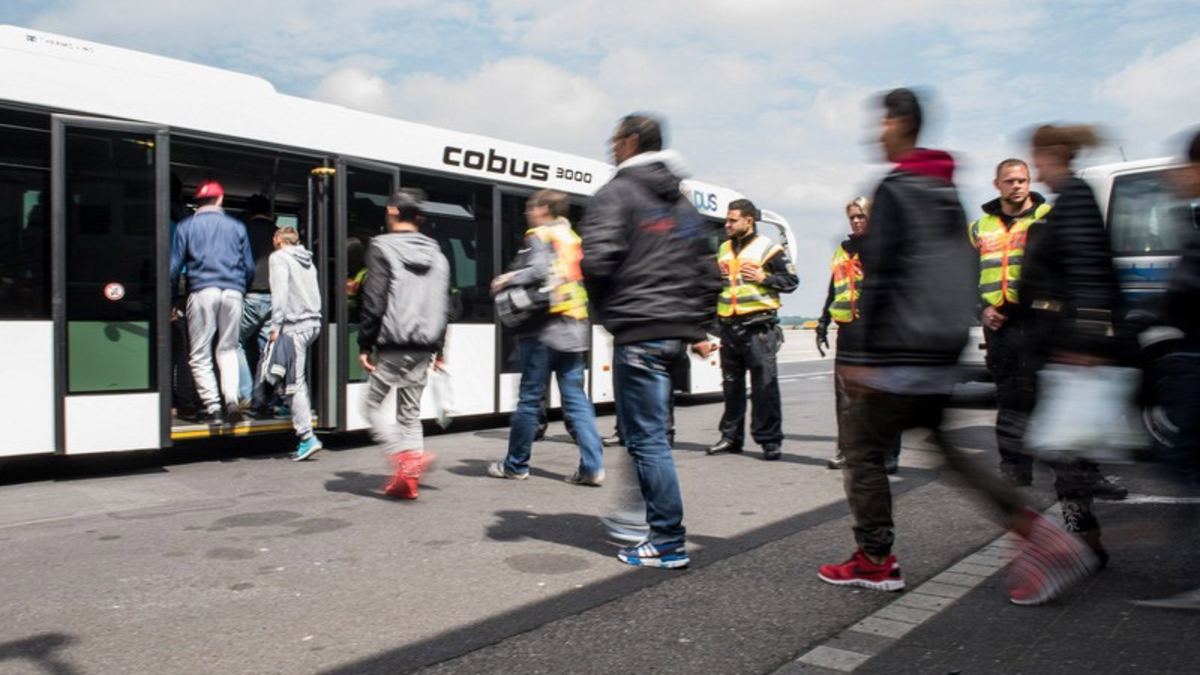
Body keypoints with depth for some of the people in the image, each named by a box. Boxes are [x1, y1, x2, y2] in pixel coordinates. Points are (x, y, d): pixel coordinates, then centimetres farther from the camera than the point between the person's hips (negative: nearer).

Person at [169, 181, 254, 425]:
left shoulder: (186, 226, 9)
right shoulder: (236, 226, 14)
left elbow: (174, 266, 5)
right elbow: (249, 268, 13)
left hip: (202, 291, -2)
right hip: (233, 292, 2)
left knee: (199, 354, 4)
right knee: (228, 349, 11)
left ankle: (212, 407, -4)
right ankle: (231, 399, -8)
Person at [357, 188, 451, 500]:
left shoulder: (382, 247, -6)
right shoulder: (435, 253, 12)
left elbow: (373, 301, -11)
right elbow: (444, 304, 13)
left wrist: (365, 345, -5)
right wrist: (438, 348, 18)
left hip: (392, 345, -5)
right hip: (423, 347, 6)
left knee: (374, 404, 7)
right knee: (410, 410, 12)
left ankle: (406, 455, -13)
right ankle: (408, 478, 11)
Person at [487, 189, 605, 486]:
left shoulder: (541, 235, -2)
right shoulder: (573, 239, 20)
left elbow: (539, 271, -18)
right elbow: (583, 278, 18)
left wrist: (508, 279, -4)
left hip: (546, 329, -7)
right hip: (576, 329, 7)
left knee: (530, 397, 3)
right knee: (576, 397, 5)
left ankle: (515, 465, 14)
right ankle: (592, 467, -2)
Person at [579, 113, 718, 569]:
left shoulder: (616, 193, -5)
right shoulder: (682, 202, 19)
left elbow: (598, 260, -17)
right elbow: (704, 271, 19)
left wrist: (605, 308, 1)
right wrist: (697, 327, 23)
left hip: (639, 332, -8)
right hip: (678, 332, 8)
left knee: (646, 437, -3)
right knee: (646, 431, 19)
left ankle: (669, 542, 0)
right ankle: (644, 517, 26)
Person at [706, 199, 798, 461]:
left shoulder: (768, 248, -1)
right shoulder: (723, 249, 17)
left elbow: (792, 280, -1)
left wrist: (763, 277, -13)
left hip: (758, 326, -6)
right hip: (729, 326, 6)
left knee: (764, 385, -5)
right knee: (731, 384, 11)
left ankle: (770, 439, 2)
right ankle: (731, 436, 19)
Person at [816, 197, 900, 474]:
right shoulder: (844, 249, 18)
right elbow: (833, 290, 25)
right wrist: (823, 323, 21)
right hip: (848, 330, 5)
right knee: (844, 394, 4)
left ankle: (889, 454, 6)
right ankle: (846, 450, 12)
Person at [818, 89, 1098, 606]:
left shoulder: (893, 191, -9)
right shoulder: (950, 195, 17)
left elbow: (879, 276, -15)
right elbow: (965, 275, 20)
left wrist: (860, 352, -15)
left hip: (901, 354, -8)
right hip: (946, 352, 8)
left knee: (863, 451, 4)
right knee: (950, 449, 16)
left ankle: (876, 561, 10)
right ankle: (1034, 530, 4)